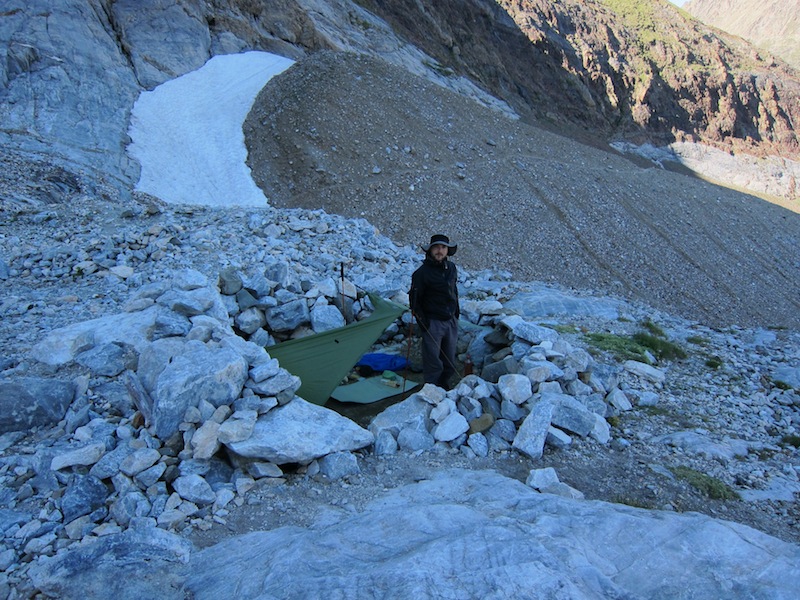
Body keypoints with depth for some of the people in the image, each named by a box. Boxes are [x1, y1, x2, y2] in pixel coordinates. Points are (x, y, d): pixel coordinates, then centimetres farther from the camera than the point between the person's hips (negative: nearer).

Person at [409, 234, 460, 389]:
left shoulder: (452, 268, 7)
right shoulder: (422, 272, -12)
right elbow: (414, 299, -7)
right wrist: (421, 320, -12)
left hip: (451, 321, 6)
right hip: (433, 322, -6)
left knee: (450, 364, 13)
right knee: (433, 363, -3)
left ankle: (444, 389, 28)